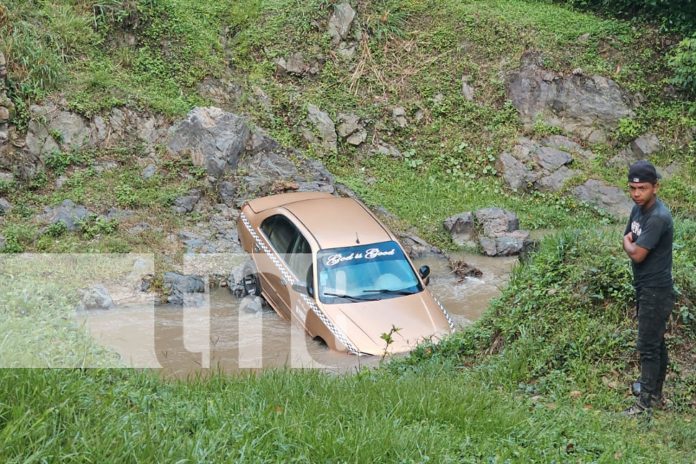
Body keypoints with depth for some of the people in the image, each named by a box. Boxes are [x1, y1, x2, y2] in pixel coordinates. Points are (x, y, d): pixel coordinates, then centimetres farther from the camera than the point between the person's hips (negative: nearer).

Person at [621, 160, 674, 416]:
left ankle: (646, 402, 6)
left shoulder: (658, 217, -26)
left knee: (648, 346, -2)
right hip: (645, 287, 9)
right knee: (656, 342, 18)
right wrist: (631, 243, -5)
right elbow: (627, 242, 14)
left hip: (656, 291, -9)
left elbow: (636, 254, -24)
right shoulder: (638, 209, 4)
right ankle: (655, 391, 30)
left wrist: (629, 243, -5)